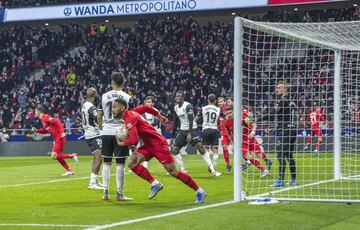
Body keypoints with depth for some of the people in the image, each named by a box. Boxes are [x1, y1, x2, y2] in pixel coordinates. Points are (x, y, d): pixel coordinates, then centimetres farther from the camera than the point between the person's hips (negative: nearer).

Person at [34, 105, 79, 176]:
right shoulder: (43, 119, 17)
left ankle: (72, 156, -7)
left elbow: (57, 122, -21)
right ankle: (69, 171, 17)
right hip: (57, 139, 10)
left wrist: (62, 132, -28)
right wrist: (37, 130, 15)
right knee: (57, 156, 13)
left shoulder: (45, 117, -12)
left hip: (59, 138, -10)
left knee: (54, 156, -12)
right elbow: (45, 130, 28)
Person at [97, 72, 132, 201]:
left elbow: (99, 116, 6)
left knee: (106, 163, 10)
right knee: (120, 164, 1)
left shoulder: (104, 97, 3)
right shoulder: (127, 97, -4)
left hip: (106, 133, 3)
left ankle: (105, 192, 9)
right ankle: (119, 194, 2)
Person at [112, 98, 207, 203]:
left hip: (158, 144, -9)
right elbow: (145, 107, 22)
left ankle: (199, 191, 8)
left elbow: (134, 140, -29)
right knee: (131, 163, -8)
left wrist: (121, 143, -12)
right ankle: (155, 184, -2)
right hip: (149, 145, 9)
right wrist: (159, 116, 34)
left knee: (173, 172, -5)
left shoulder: (129, 118, -22)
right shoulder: (130, 113, 6)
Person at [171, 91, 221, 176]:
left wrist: (190, 133, -29)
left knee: (200, 147, -16)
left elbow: (191, 120, -20)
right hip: (182, 130, 7)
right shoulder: (176, 108, 9)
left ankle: (212, 169, -13)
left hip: (191, 129, -7)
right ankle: (183, 170, 13)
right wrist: (172, 137, 17)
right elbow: (175, 123, 17)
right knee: (175, 150, 1)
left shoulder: (188, 106, -14)